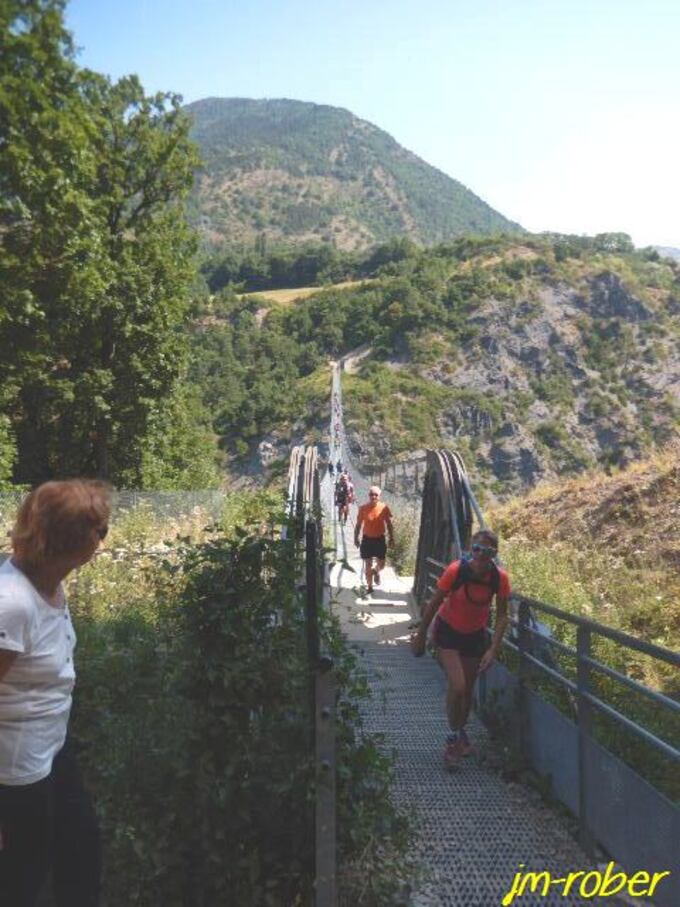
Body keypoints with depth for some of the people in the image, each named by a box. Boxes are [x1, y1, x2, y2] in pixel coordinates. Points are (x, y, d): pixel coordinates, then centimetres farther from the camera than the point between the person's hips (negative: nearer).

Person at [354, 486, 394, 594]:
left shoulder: (384, 508, -8)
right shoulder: (363, 508, -9)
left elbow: (389, 524, 2)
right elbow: (358, 525, 1)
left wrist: (391, 538, 2)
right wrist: (356, 538, 2)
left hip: (380, 539, 1)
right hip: (367, 539, -1)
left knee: (381, 565, 8)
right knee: (368, 565, 4)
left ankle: (376, 572, 44)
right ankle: (369, 586, 20)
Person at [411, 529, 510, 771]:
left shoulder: (500, 578, -21)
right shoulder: (456, 571, -28)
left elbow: (501, 616, -9)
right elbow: (434, 603, -16)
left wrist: (493, 649, -16)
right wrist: (421, 635, -6)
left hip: (475, 635, 3)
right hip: (448, 632, -3)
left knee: (468, 690, 14)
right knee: (457, 686, -16)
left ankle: (461, 733, 40)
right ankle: (454, 737, 8)